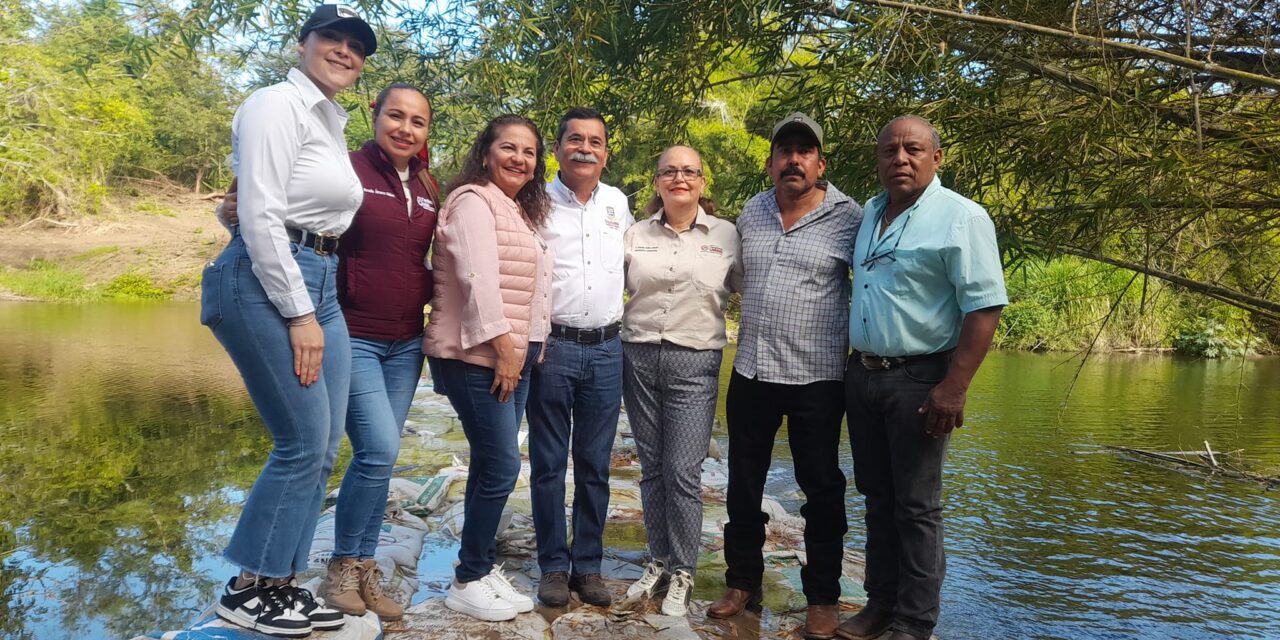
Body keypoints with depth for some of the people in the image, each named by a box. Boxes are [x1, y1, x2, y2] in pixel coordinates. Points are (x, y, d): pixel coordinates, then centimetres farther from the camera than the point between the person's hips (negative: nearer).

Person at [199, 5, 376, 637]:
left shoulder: (331, 119, 19)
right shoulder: (279, 104, -8)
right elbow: (260, 216, -17)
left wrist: (316, 307, 17)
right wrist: (299, 315, -18)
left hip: (319, 282, 9)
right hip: (267, 282, -9)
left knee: (321, 447, 8)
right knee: (303, 443, -6)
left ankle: (280, 583, 20)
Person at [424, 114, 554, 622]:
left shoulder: (522, 213, 20)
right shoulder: (474, 201, -8)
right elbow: (477, 277, -19)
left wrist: (526, 350, 11)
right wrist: (502, 346, -21)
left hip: (515, 355, 9)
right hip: (477, 355, -9)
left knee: (491, 466, 10)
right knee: (502, 466, -8)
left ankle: (484, 568, 20)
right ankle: (467, 581, 6)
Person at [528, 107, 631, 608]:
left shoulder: (619, 203, 10)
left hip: (606, 348, 4)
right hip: (552, 346, -3)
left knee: (595, 466, 9)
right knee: (549, 464, 4)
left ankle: (588, 565, 20)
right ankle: (554, 565, 17)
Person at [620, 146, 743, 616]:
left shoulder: (726, 234, 1)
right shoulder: (636, 234, 6)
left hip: (694, 362, -2)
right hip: (639, 356, 3)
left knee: (683, 471, -4)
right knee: (651, 468, 11)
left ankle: (683, 572, 12)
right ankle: (659, 561, 26)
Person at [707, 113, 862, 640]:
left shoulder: (848, 218, -6)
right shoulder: (750, 213, 8)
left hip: (817, 378, -4)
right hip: (750, 372, 4)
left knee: (822, 491, 7)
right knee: (743, 485, 13)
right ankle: (743, 582, 30)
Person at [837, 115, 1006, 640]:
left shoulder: (961, 218, -10)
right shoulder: (868, 214, 12)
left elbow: (984, 307, -16)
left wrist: (953, 388, -21)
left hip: (919, 380, -6)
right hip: (861, 375, 7)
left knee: (915, 507, 2)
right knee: (876, 498, 14)